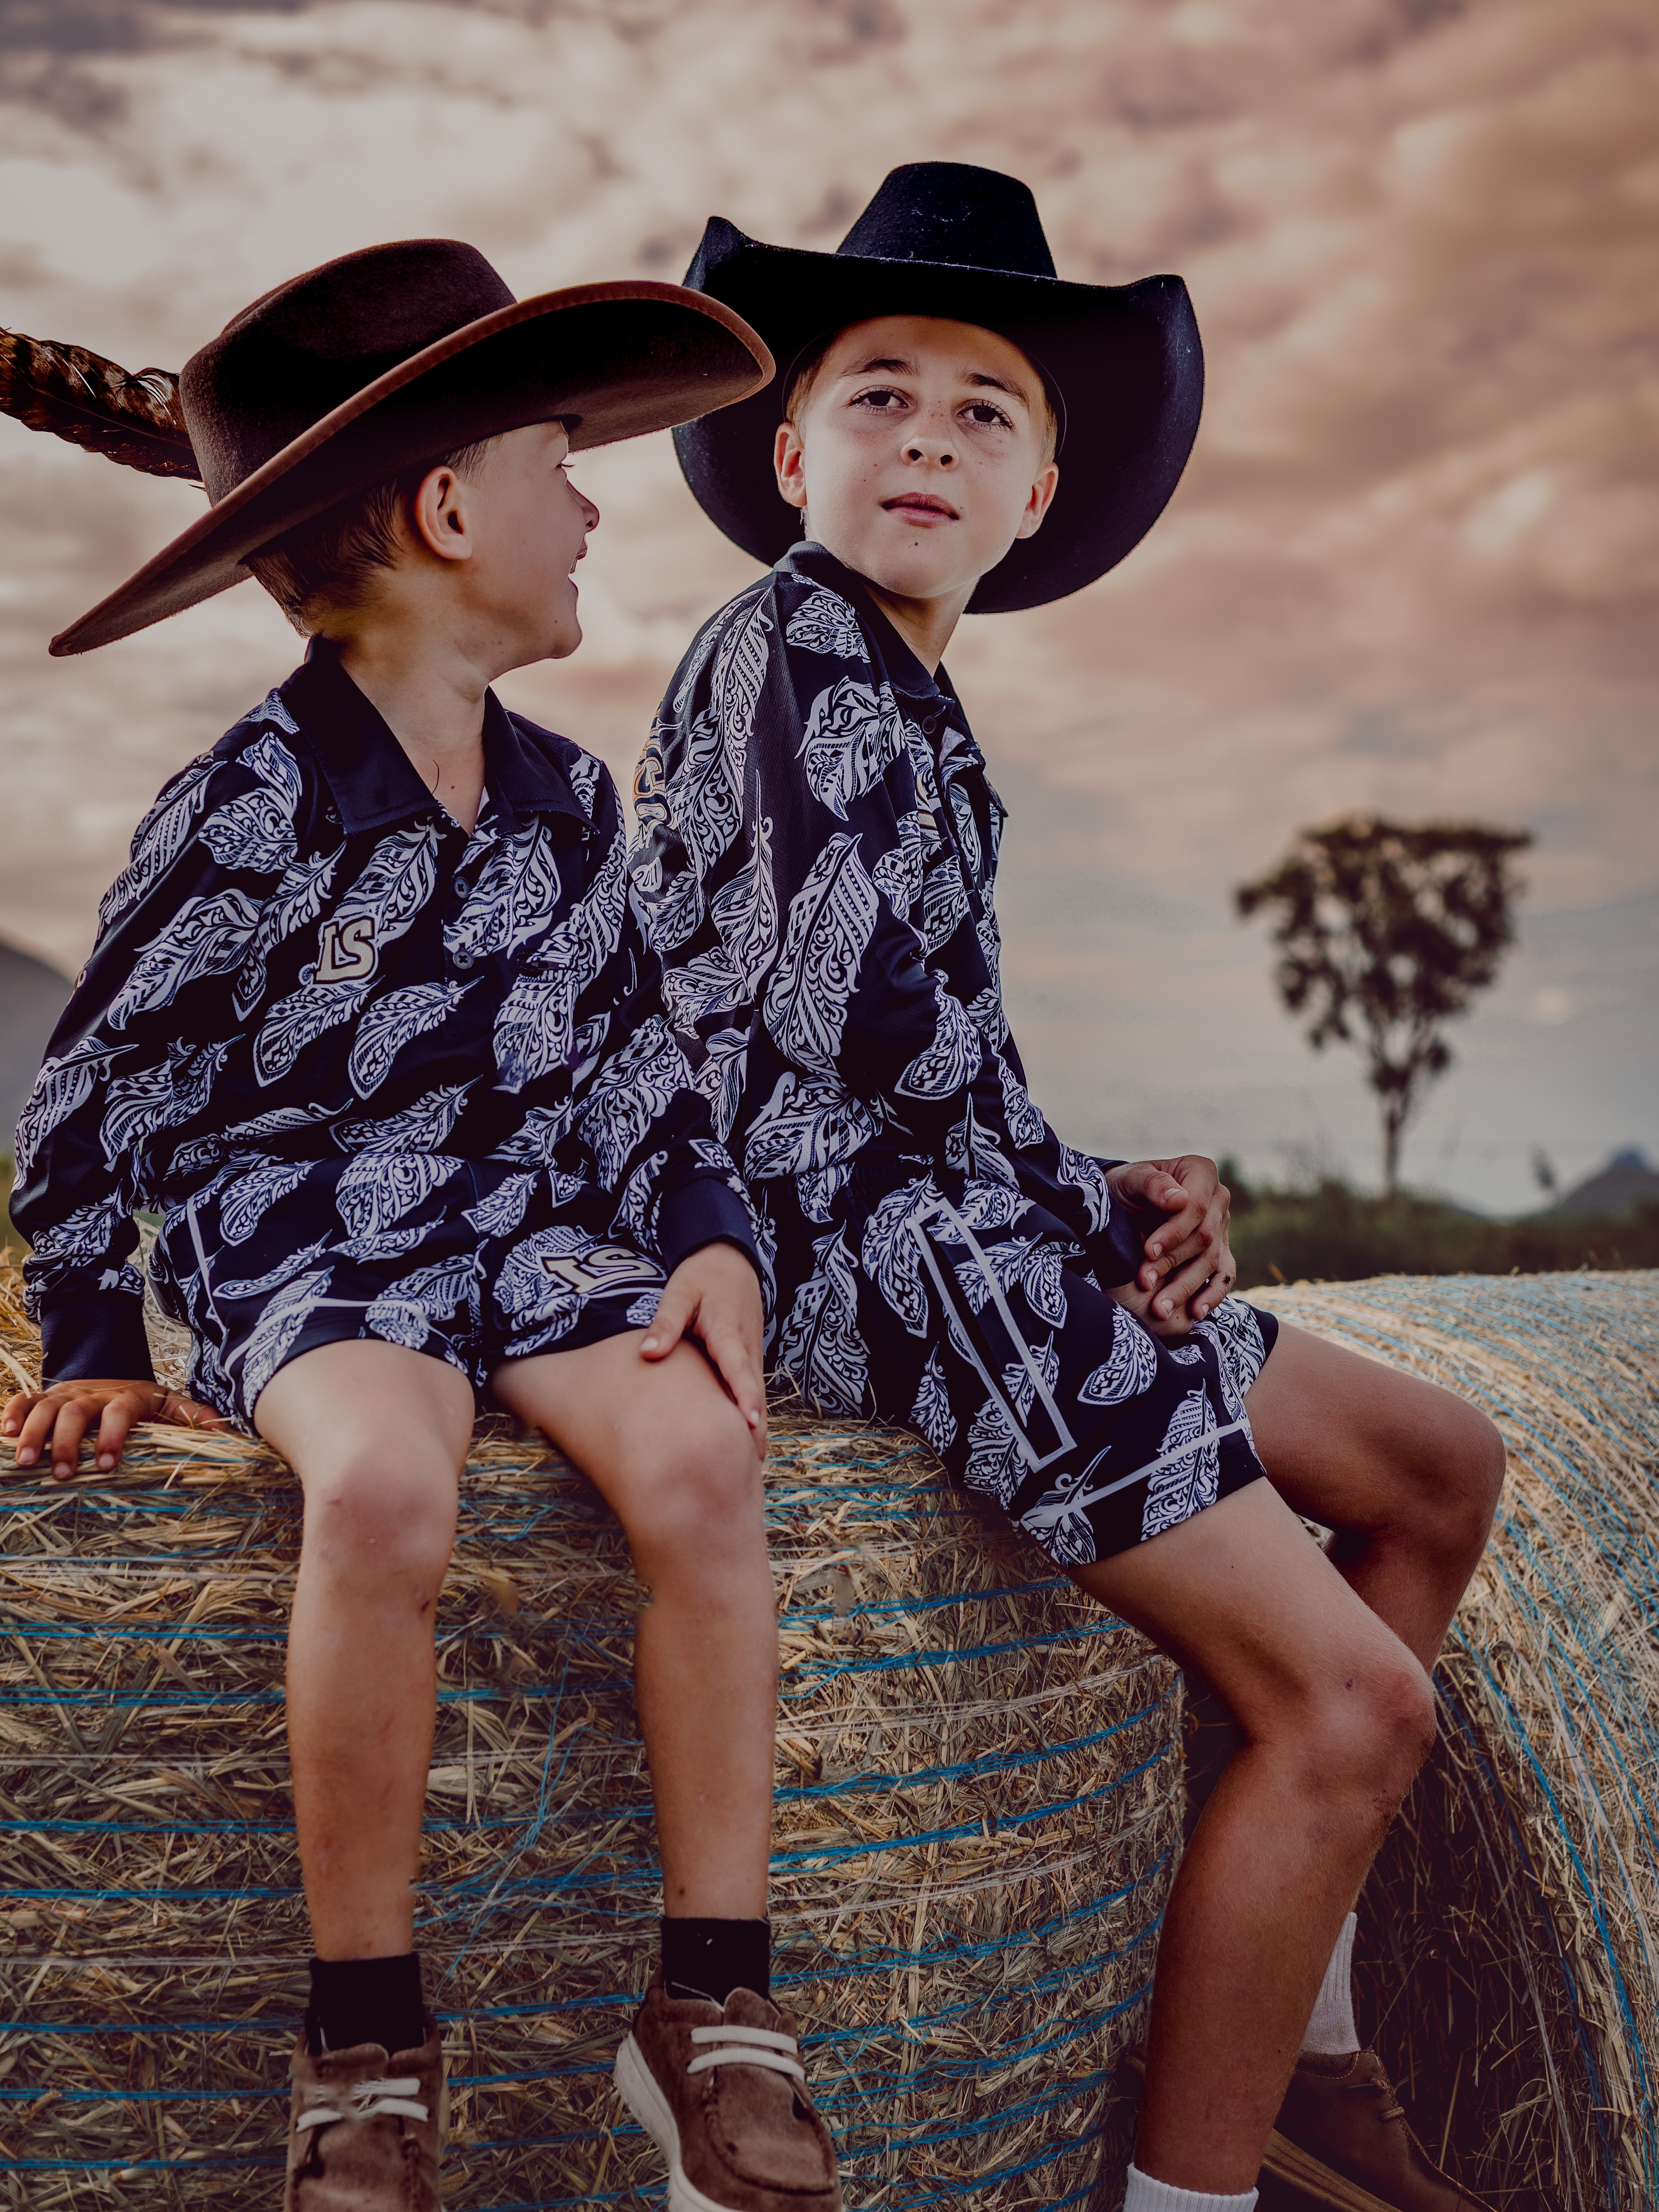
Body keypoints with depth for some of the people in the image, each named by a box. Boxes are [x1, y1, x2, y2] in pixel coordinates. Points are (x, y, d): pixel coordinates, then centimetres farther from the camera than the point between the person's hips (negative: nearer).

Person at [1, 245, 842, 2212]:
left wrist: (714, 1243, -1)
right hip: (305, 1255, -4)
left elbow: (642, 1067, 15)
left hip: (547, 1239, 4)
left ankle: (712, 1999, -16)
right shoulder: (248, 810, -9)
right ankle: (364, 2034, -17)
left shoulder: (570, 798, 8)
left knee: (694, 1456, -27)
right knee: (385, 1489, -36)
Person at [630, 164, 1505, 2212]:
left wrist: (1111, 1197, 1)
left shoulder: (908, 702, 21)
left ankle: (1291, 2019, 21)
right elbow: (855, 1005, -20)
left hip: (982, 1236, 10)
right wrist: (1090, 1204, -6)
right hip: (885, 1253, -10)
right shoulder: (794, 644, -9)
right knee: (1351, 1696, -12)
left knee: (1444, 1462, 17)